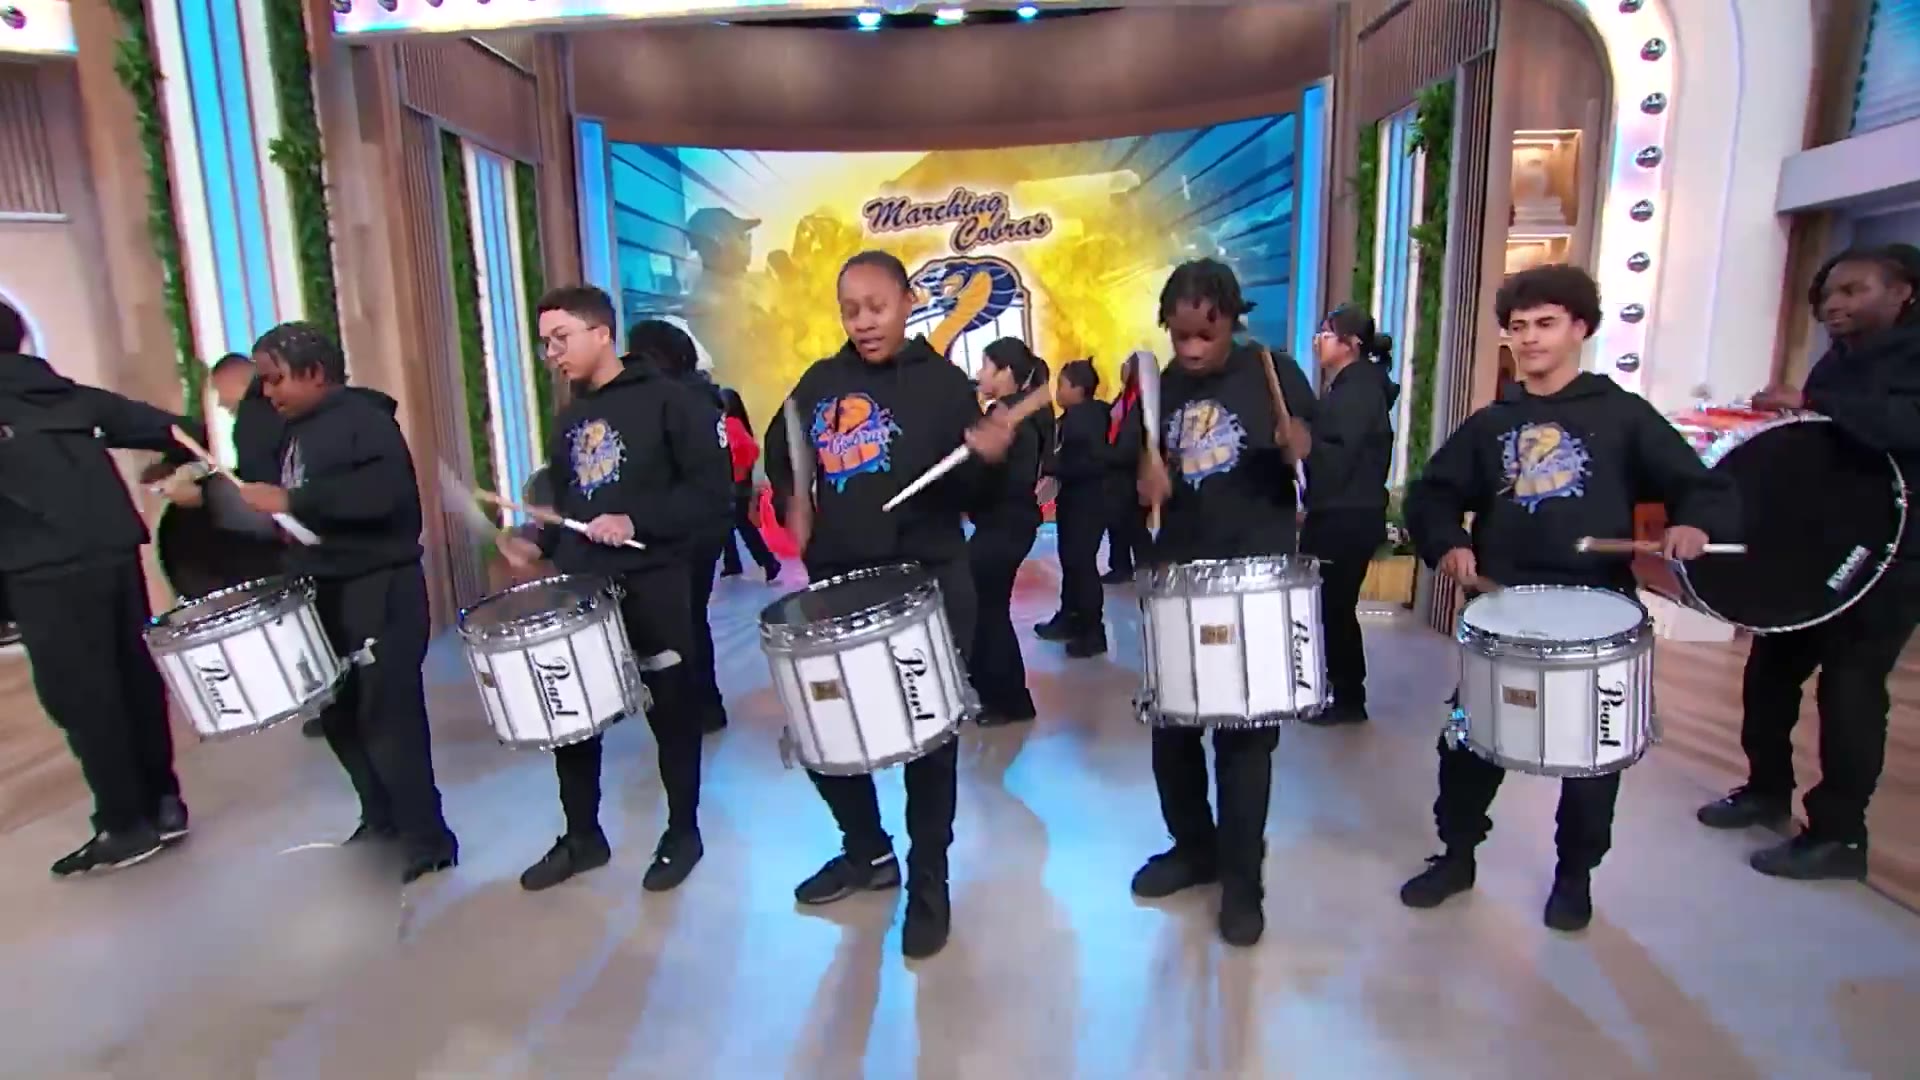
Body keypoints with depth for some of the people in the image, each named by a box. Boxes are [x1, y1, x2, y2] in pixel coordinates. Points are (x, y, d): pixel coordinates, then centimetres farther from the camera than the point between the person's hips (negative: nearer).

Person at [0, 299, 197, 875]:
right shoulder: (74, 396, 12)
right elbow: (168, 429, 12)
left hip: (46, 573, -6)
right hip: (116, 553, 6)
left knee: (79, 696, 2)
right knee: (135, 678, 13)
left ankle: (126, 825, 9)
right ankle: (162, 802, 22)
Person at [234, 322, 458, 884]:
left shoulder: (365, 419, -12)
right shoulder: (297, 432, 16)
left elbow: (382, 494, -28)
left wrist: (291, 502, -26)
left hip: (381, 590, -9)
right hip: (325, 590, 9)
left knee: (387, 716, -7)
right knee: (339, 713, 14)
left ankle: (426, 838, 3)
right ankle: (381, 818, 29)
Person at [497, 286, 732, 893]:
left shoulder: (668, 400, -7)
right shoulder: (569, 421, 15)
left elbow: (711, 491, -14)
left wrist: (636, 522, -21)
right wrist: (541, 545, 3)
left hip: (654, 588, -6)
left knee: (672, 714, 7)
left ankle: (683, 834, 25)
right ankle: (582, 837, 29)